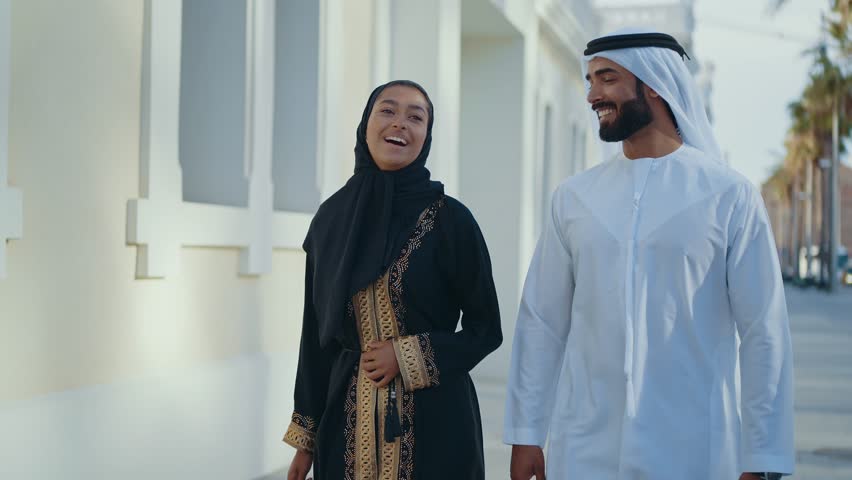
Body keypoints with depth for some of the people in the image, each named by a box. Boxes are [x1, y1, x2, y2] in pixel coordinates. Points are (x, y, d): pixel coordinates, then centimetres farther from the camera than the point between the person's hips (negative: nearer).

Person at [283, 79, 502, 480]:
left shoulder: (450, 219, -7)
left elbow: (485, 329, -1)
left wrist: (409, 356, -13)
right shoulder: (332, 216, 2)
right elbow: (318, 332, 7)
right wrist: (305, 435, 6)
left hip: (433, 421, -3)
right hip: (347, 421, 3)